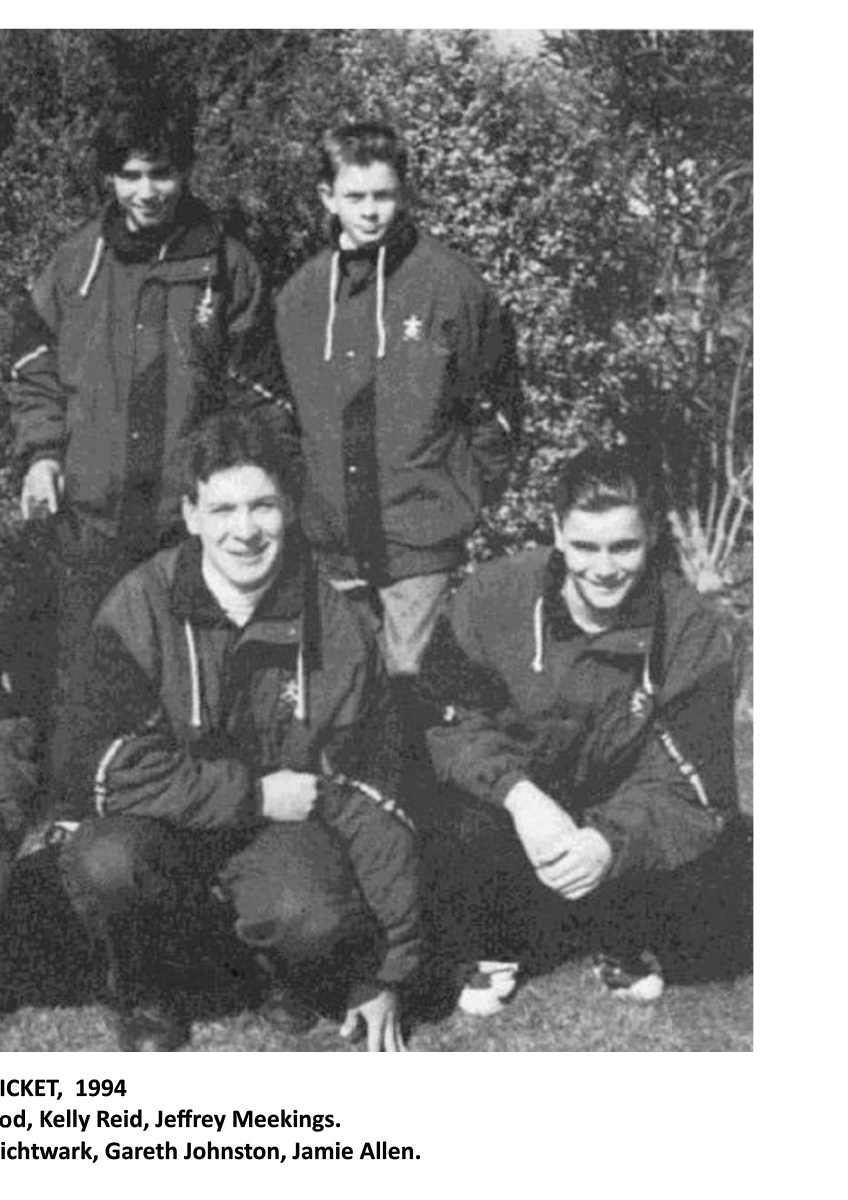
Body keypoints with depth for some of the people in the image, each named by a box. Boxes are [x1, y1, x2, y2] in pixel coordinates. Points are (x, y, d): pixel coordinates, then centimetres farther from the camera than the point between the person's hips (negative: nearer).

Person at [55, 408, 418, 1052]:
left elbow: (372, 802, -4)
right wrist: (254, 794, -19)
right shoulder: (141, 607, -14)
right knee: (103, 865, -33)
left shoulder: (335, 628, -10)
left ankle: (300, 973, 7)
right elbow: (117, 767, -19)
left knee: (312, 919, -32)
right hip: (164, 827, 0)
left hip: (281, 827, 0)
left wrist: (385, 973, -3)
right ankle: (149, 992, 1)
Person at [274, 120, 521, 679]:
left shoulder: (450, 282, -7)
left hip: (422, 535, -4)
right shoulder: (302, 294, 7)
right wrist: (316, 489, 10)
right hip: (333, 541, 5)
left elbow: (496, 402, 0)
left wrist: (468, 491, -1)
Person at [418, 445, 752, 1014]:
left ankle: (623, 946, 14)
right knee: (463, 829, -33)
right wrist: (518, 793, -33)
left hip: (626, 829, 1)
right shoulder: (493, 597, -14)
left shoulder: (692, 630, -14)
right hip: (511, 812, -1)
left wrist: (612, 840, -36)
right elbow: (444, 719, -15)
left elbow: (695, 788, -17)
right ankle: (494, 948, 4)